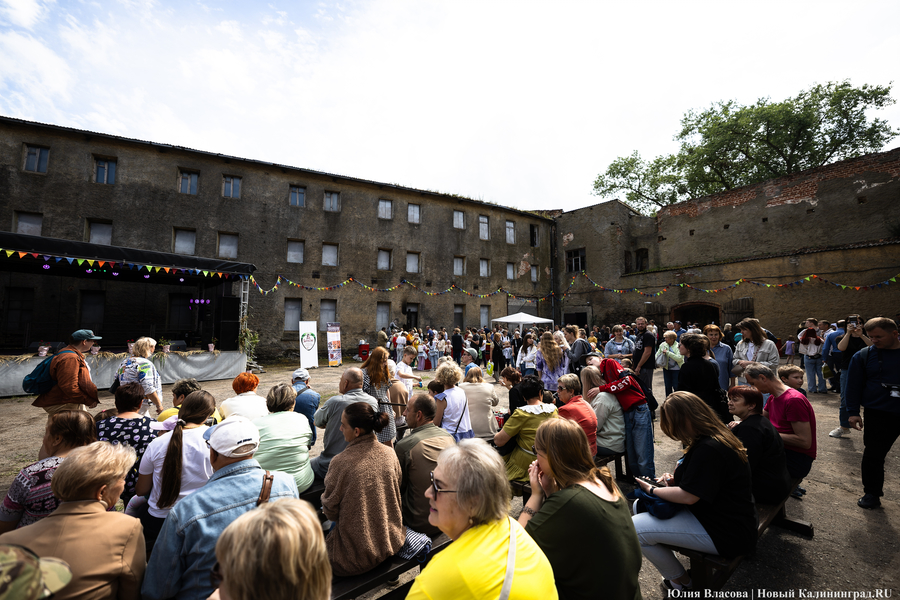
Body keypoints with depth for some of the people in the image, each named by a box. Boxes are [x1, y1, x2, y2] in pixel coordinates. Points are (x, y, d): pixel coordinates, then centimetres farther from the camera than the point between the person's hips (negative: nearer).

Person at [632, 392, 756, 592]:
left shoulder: (709, 449, -28)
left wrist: (652, 490, -9)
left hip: (725, 533, -10)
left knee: (634, 529, -15)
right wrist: (675, 481, 1)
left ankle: (681, 581, 12)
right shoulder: (716, 437, 5)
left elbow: (688, 496, -24)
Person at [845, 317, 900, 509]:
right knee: (873, 455, 5)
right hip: (879, 414, 0)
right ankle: (872, 493, 17)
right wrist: (853, 412, -3)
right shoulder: (863, 356, -1)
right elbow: (853, 385, 1)